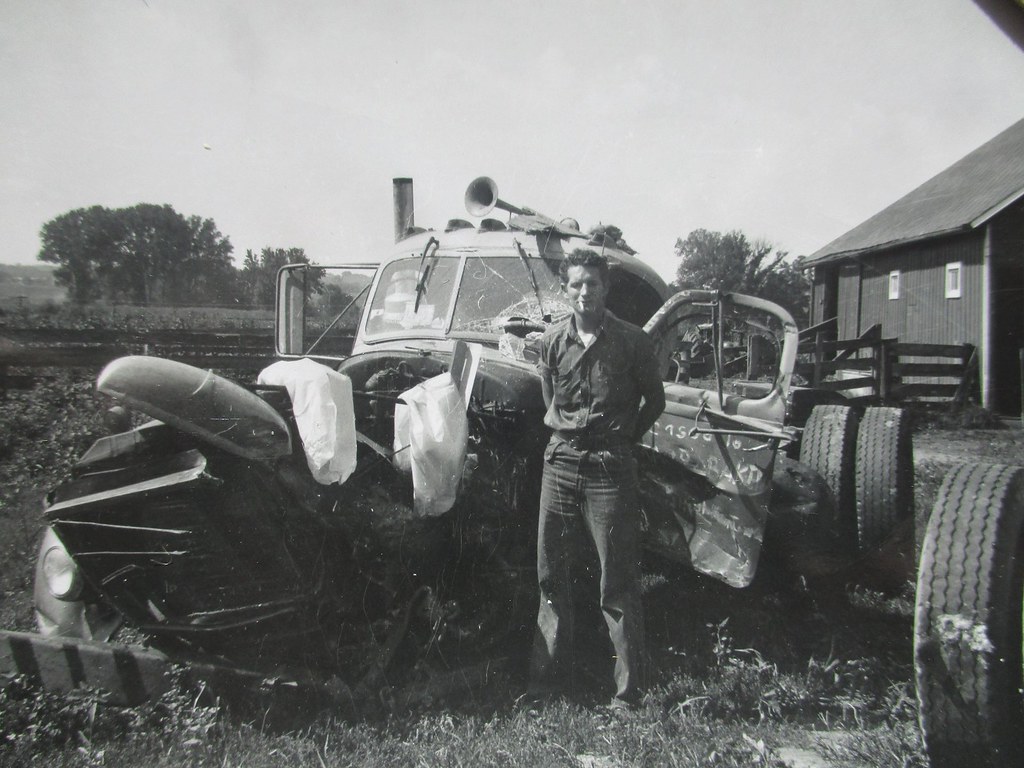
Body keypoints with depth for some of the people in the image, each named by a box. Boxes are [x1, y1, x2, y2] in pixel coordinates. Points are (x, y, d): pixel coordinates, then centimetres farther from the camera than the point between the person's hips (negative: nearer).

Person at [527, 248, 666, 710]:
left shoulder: (632, 341, -4)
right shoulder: (552, 342, 6)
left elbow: (654, 400, 8)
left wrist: (622, 440, 9)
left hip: (610, 468, -4)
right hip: (560, 462, 4)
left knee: (618, 584, -1)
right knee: (552, 576, 9)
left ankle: (628, 691, 9)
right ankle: (548, 678, 21)